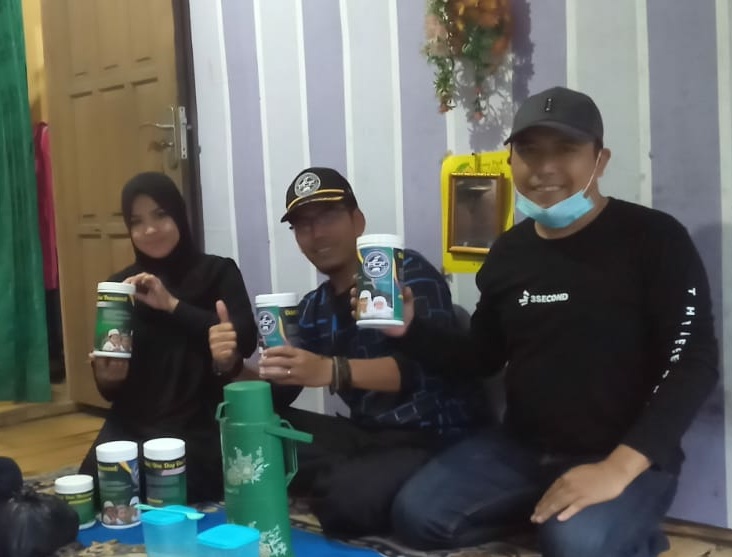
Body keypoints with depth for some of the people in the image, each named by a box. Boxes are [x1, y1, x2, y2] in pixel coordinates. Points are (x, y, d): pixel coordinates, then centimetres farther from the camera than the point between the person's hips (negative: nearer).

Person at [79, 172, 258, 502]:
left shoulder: (218, 272, 4)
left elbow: (245, 342, -14)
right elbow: (110, 391, 12)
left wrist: (173, 305, -15)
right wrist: (107, 378, -13)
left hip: (199, 427, -2)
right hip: (132, 426, 3)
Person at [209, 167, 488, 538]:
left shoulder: (407, 272, -9)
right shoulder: (314, 308, 13)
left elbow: (430, 363, -24)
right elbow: (276, 394, 8)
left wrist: (332, 371, -38)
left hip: (435, 436, -7)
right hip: (369, 433, 7)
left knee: (350, 498, -33)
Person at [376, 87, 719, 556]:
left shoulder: (655, 239, -10)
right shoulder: (510, 250, 8)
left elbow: (694, 364, -15)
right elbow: (483, 357, 17)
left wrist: (619, 467, -26)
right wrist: (409, 329, -3)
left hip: (627, 457, -5)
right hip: (521, 448, 6)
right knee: (416, 514, -12)